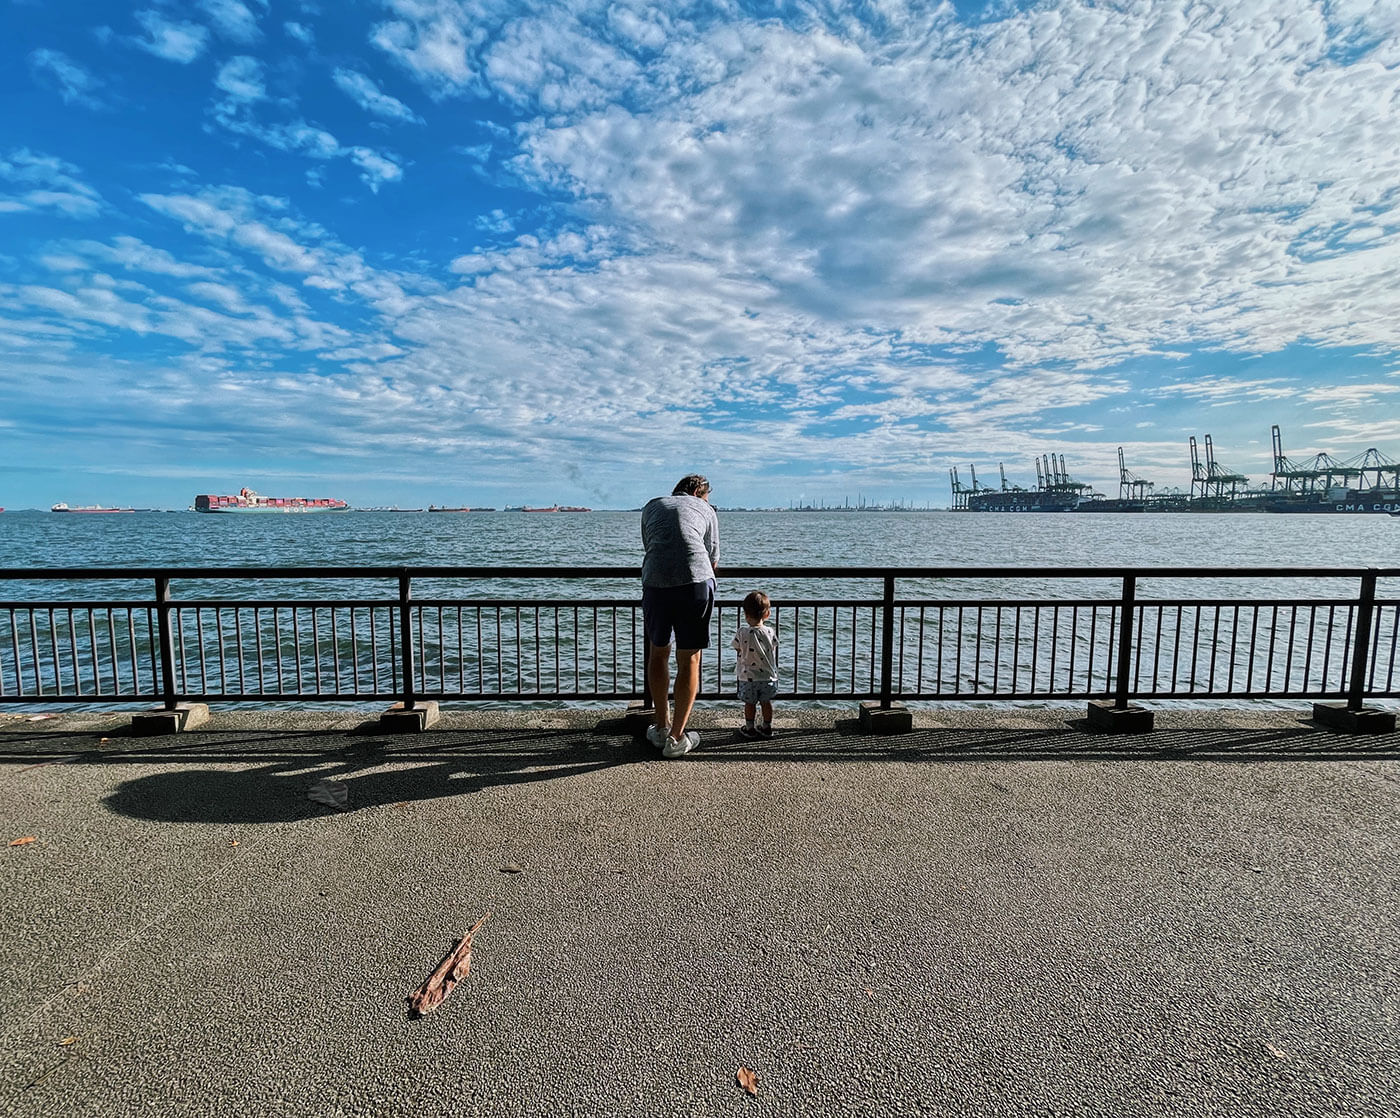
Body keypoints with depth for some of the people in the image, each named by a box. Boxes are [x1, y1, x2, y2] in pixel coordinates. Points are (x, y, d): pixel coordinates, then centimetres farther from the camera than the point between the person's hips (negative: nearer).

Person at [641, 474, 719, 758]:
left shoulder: (652, 506, 27)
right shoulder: (705, 509, 22)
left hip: (656, 582, 2)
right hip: (696, 581, -2)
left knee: (658, 653, 21)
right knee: (689, 660, 9)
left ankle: (661, 727, 32)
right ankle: (676, 737, 14)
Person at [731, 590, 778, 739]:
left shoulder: (742, 632, -15)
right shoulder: (770, 632, -9)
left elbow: (738, 650, -3)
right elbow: (774, 650, 3)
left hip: (748, 676, -2)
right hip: (768, 676, 2)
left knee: (749, 703, 12)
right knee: (766, 702, 16)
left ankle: (750, 728, 22)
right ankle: (767, 727, 28)